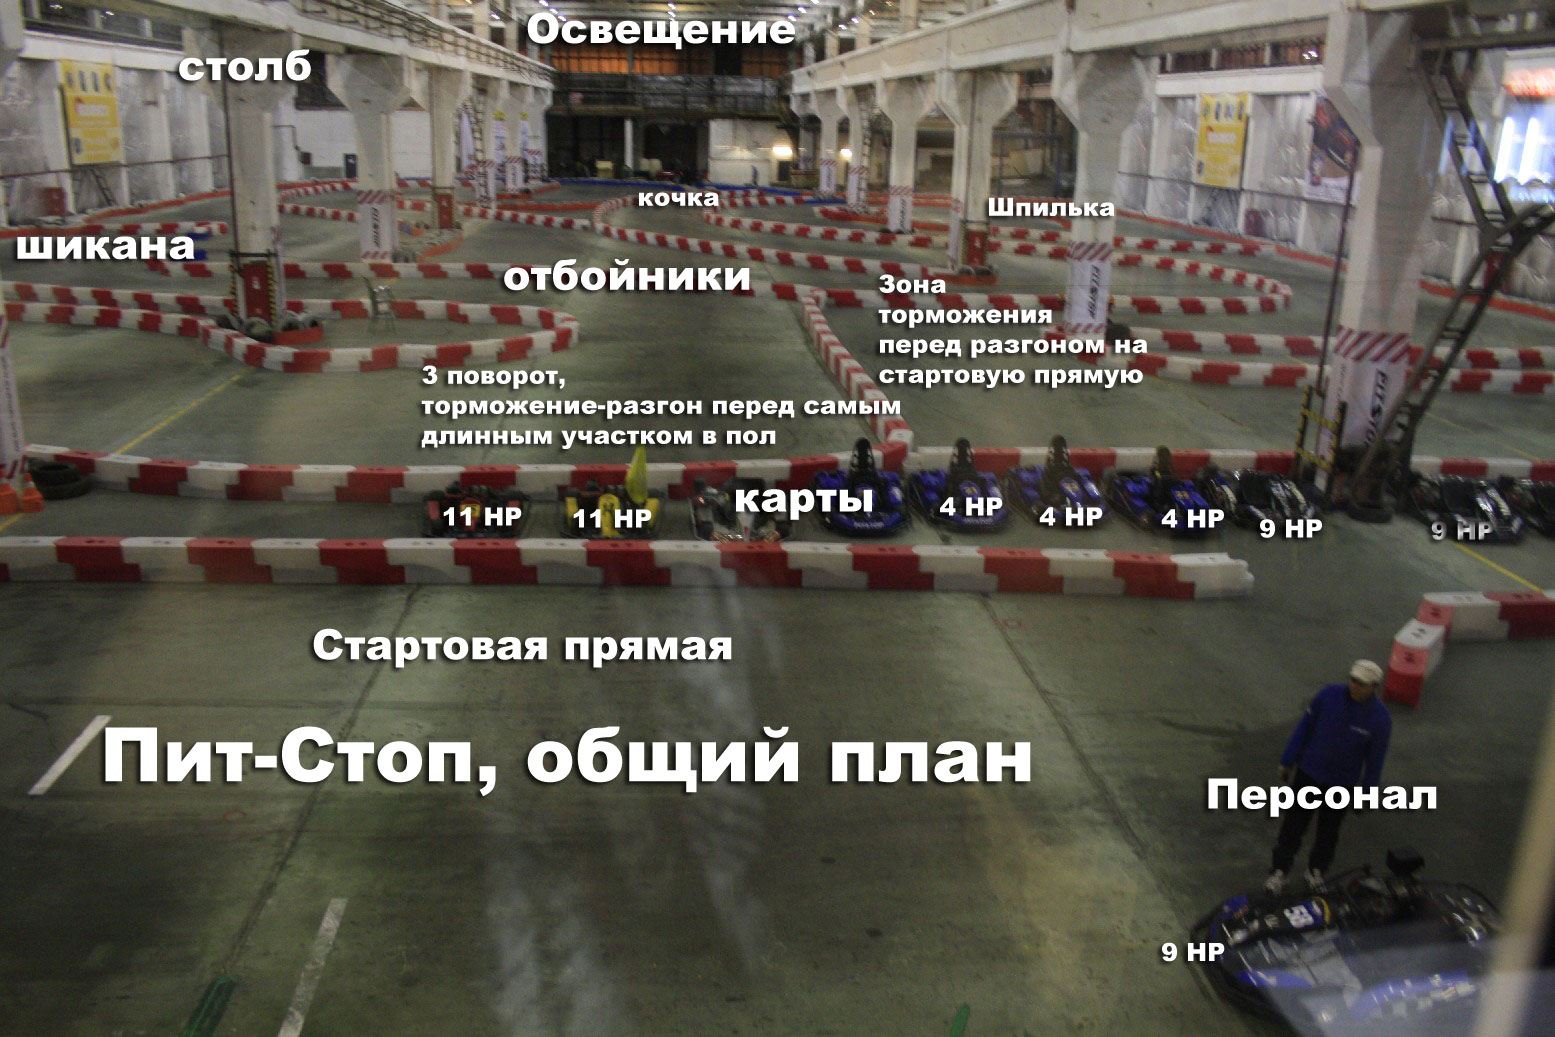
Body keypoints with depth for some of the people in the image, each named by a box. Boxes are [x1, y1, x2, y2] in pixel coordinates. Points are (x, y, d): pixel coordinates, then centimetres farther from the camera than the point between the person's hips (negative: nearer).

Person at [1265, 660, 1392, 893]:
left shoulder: (1380, 718, -14)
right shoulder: (1329, 695, -15)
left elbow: (1375, 759, -4)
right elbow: (1304, 727, -5)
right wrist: (1287, 762, -1)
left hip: (1341, 785, 0)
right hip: (1308, 773, 0)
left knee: (1328, 830, 17)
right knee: (1293, 824, 5)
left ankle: (1316, 870, 36)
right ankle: (1279, 871, 16)